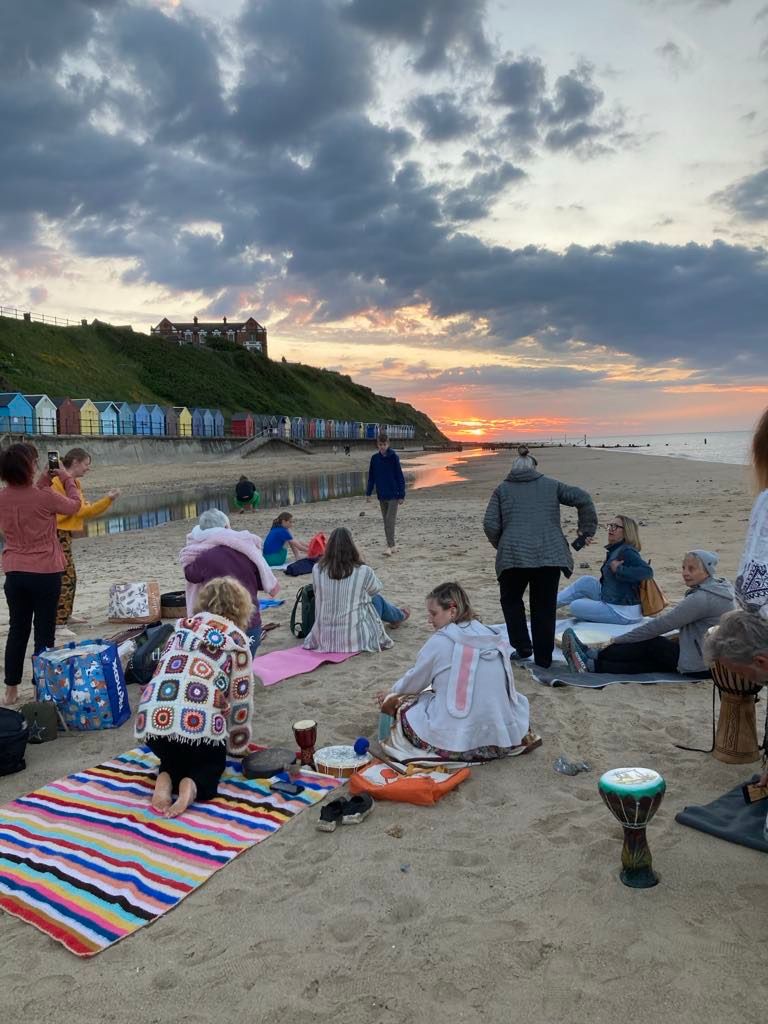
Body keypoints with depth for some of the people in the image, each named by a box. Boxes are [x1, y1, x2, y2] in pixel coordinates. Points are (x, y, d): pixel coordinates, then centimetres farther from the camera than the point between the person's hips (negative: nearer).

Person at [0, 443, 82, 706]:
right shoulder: (45, 497, -16)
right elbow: (74, 505, 3)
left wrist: (43, 483, 19)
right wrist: (67, 479, 16)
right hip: (45, 573, -5)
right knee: (44, 632, 6)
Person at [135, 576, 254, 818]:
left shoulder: (183, 628, 21)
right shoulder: (236, 639, 10)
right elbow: (241, 698, 13)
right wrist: (239, 744, 29)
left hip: (153, 718, 4)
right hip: (199, 722, -3)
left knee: (173, 756, 33)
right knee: (212, 762, 26)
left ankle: (166, 779, 2)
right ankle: (192, 785, -4)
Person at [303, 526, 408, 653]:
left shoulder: (316, 570, -9)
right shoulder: (363, 572, -16)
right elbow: (377, 588, 5)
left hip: (324, 639, 4)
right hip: (358, 639, -4)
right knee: (377, 598, 24)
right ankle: (399, 616, 58)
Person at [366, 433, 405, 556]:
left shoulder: (394, 457, -8)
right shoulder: (375, 458, 3)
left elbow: (400, 476, -7)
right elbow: (371, 476, 10)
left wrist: (402, 495, -9)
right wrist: (368, 493, 6)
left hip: (393, 495, -5)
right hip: (382, 495, 5)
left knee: (390, 520, -11)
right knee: (386, 521, 10)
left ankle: (390, 546, -8)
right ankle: (392, 545, 18)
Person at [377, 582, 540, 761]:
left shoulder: (439, 642, -10)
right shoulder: (495, 638, 5)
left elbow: (413, 682, 5)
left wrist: (390, 693, 29)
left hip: (454, 741, -3)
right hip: (501, 739, 3)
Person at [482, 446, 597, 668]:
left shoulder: (502, 489, 12)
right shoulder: (551, 485, 15)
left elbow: (490, 525, 3)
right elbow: (583, 498, 7)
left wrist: (501, 546, 19)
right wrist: (587, 531, 14)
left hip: (513, 554, -1)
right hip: (550, 555, 1)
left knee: (511, 600, 21)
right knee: (544, 607, 11)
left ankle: (522, 646, 9)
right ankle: (543, 660, 16)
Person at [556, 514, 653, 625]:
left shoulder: (627, 551, -19)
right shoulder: (615, 550, 10)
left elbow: (647, 571, -33)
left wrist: (618, 569, -28)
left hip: (623, 613, -9)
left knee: (575, 607, -5)